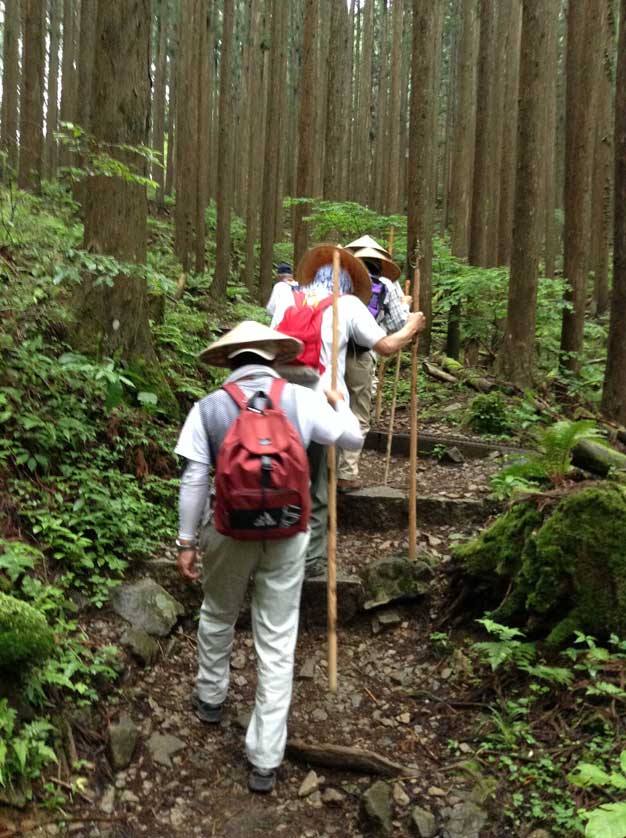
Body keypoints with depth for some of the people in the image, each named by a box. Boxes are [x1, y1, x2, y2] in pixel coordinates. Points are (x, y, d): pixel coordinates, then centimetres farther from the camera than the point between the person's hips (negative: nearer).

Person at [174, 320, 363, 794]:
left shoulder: (209, 407, -6)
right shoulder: (301, 399, -5)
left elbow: (194, 480, -8)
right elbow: (353, 439, 7)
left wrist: (187, 541, 1)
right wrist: (340, 404, 27)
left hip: (229, 531, 0)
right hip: (287, 535, 0)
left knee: (218, 617, 27)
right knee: (278, 641, 9)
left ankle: (210, 698, 49)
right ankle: (265, 761, 17)